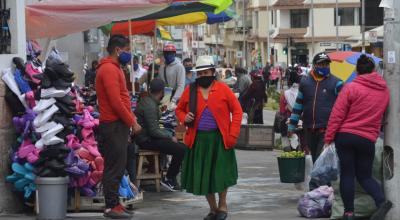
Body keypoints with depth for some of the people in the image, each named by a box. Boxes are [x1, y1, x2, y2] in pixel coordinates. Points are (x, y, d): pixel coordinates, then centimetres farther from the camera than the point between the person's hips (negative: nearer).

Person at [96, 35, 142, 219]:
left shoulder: (113, 68, 18)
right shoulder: (109, 69, -14)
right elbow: (115, 102, -20)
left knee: (116, 166, 12)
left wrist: (130, 121, 12)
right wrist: (132, 122, -13)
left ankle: (113, 203, 17)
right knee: (115, 167, -7)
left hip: (118, 124, 10)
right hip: (114, 125, -10)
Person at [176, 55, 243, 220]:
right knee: (203, 176, 6)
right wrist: (184, 118, -9)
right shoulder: (190, 90, 3)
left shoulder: (223, 89, -3)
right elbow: (179, 109, 15)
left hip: (219, 139, -2)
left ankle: (222, 205, 25)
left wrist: (233, 135, -9)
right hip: (198, 140, 2)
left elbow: (237, 111, -2)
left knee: (221, 173, 2)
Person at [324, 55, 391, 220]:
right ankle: (382, 201, -12)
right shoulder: (384, 90, 7)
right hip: (368, 139, 3)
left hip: (345, 136, -3)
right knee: (365, 175, 12)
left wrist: (329, 137, -4)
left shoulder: (351, 88, -8)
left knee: (347, 174, 6)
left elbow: (337, 114, -9)